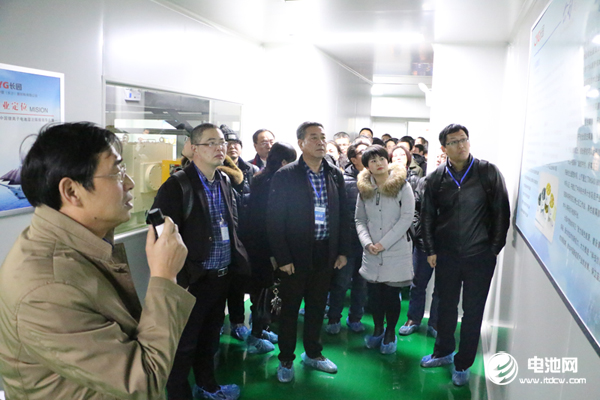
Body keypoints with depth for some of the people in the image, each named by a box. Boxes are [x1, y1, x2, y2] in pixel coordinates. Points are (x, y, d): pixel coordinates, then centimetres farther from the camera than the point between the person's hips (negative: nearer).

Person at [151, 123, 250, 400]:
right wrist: (179, 280, -19)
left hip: (222, 277, 7)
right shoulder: (176, 187, -15)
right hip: (194, 280, -7)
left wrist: (239, 260, 10)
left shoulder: (224, 182, 9)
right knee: (184, 344, 8)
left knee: (210, 337, 23)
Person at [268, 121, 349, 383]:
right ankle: (286, 360, 25)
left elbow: (343, 215, 10)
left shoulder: (335, 175, 6)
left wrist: (342, 251, 6)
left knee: (317, 306, 16)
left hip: (326, 255, 4)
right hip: (295, 255, -4)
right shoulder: (285, 175, -8)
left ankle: (313, 353, 34)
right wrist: (282, 257, -12)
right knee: (290, 309, 9)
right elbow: (275, 220, -9)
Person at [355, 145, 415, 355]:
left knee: (391, 293, 2)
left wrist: (384, 243, -13)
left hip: (396, 251, -3)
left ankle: (390, 332, 22)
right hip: (371, 253, 3)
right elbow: (360, 220, 8)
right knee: (374, 292, 9)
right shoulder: (364, 189, 7)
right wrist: (367, 243, -9)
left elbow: (406, 218, -10)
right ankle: (377, 329, 30)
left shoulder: (402, 186, -5)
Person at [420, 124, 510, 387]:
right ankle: (443, 352, 37)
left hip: (480, 256, -2)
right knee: (446, 306, 16)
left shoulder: (488, 172, -6)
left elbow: (501, 212, -4)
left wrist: (495, 247, -5)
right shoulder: (436, 178, 0)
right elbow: (427, 216, 6)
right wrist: (430, 251, 3)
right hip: (446, 255, 2)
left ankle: (463, 364, 25)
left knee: (473, 313, 8)